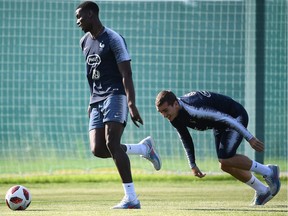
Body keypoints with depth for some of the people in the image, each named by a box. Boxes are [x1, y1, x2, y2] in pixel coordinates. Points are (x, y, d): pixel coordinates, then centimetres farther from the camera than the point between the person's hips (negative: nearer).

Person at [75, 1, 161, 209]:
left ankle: (131, 198, -19)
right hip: (97, 99, 8)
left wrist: (131, 105, -23)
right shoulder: (85, 42, 17)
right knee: (97, 149, -7)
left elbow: (126, 74, -14)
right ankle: (144, 148, 14)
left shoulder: (113, 39, -8)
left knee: (111, 144, -20)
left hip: (115, 95, -8)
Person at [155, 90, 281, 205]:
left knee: (226, 159, -23)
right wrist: (193, 165, 9)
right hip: (219, 126, 9)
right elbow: (186, 139, 8)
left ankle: (268, 171, -7)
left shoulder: (193, 109, -37)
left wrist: (250, 138, -34)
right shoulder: (175, 118, -10)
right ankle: (263, 191, 22)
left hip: (237, 117, -9)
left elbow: (226, 118, -36)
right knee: (226, 166, 7)